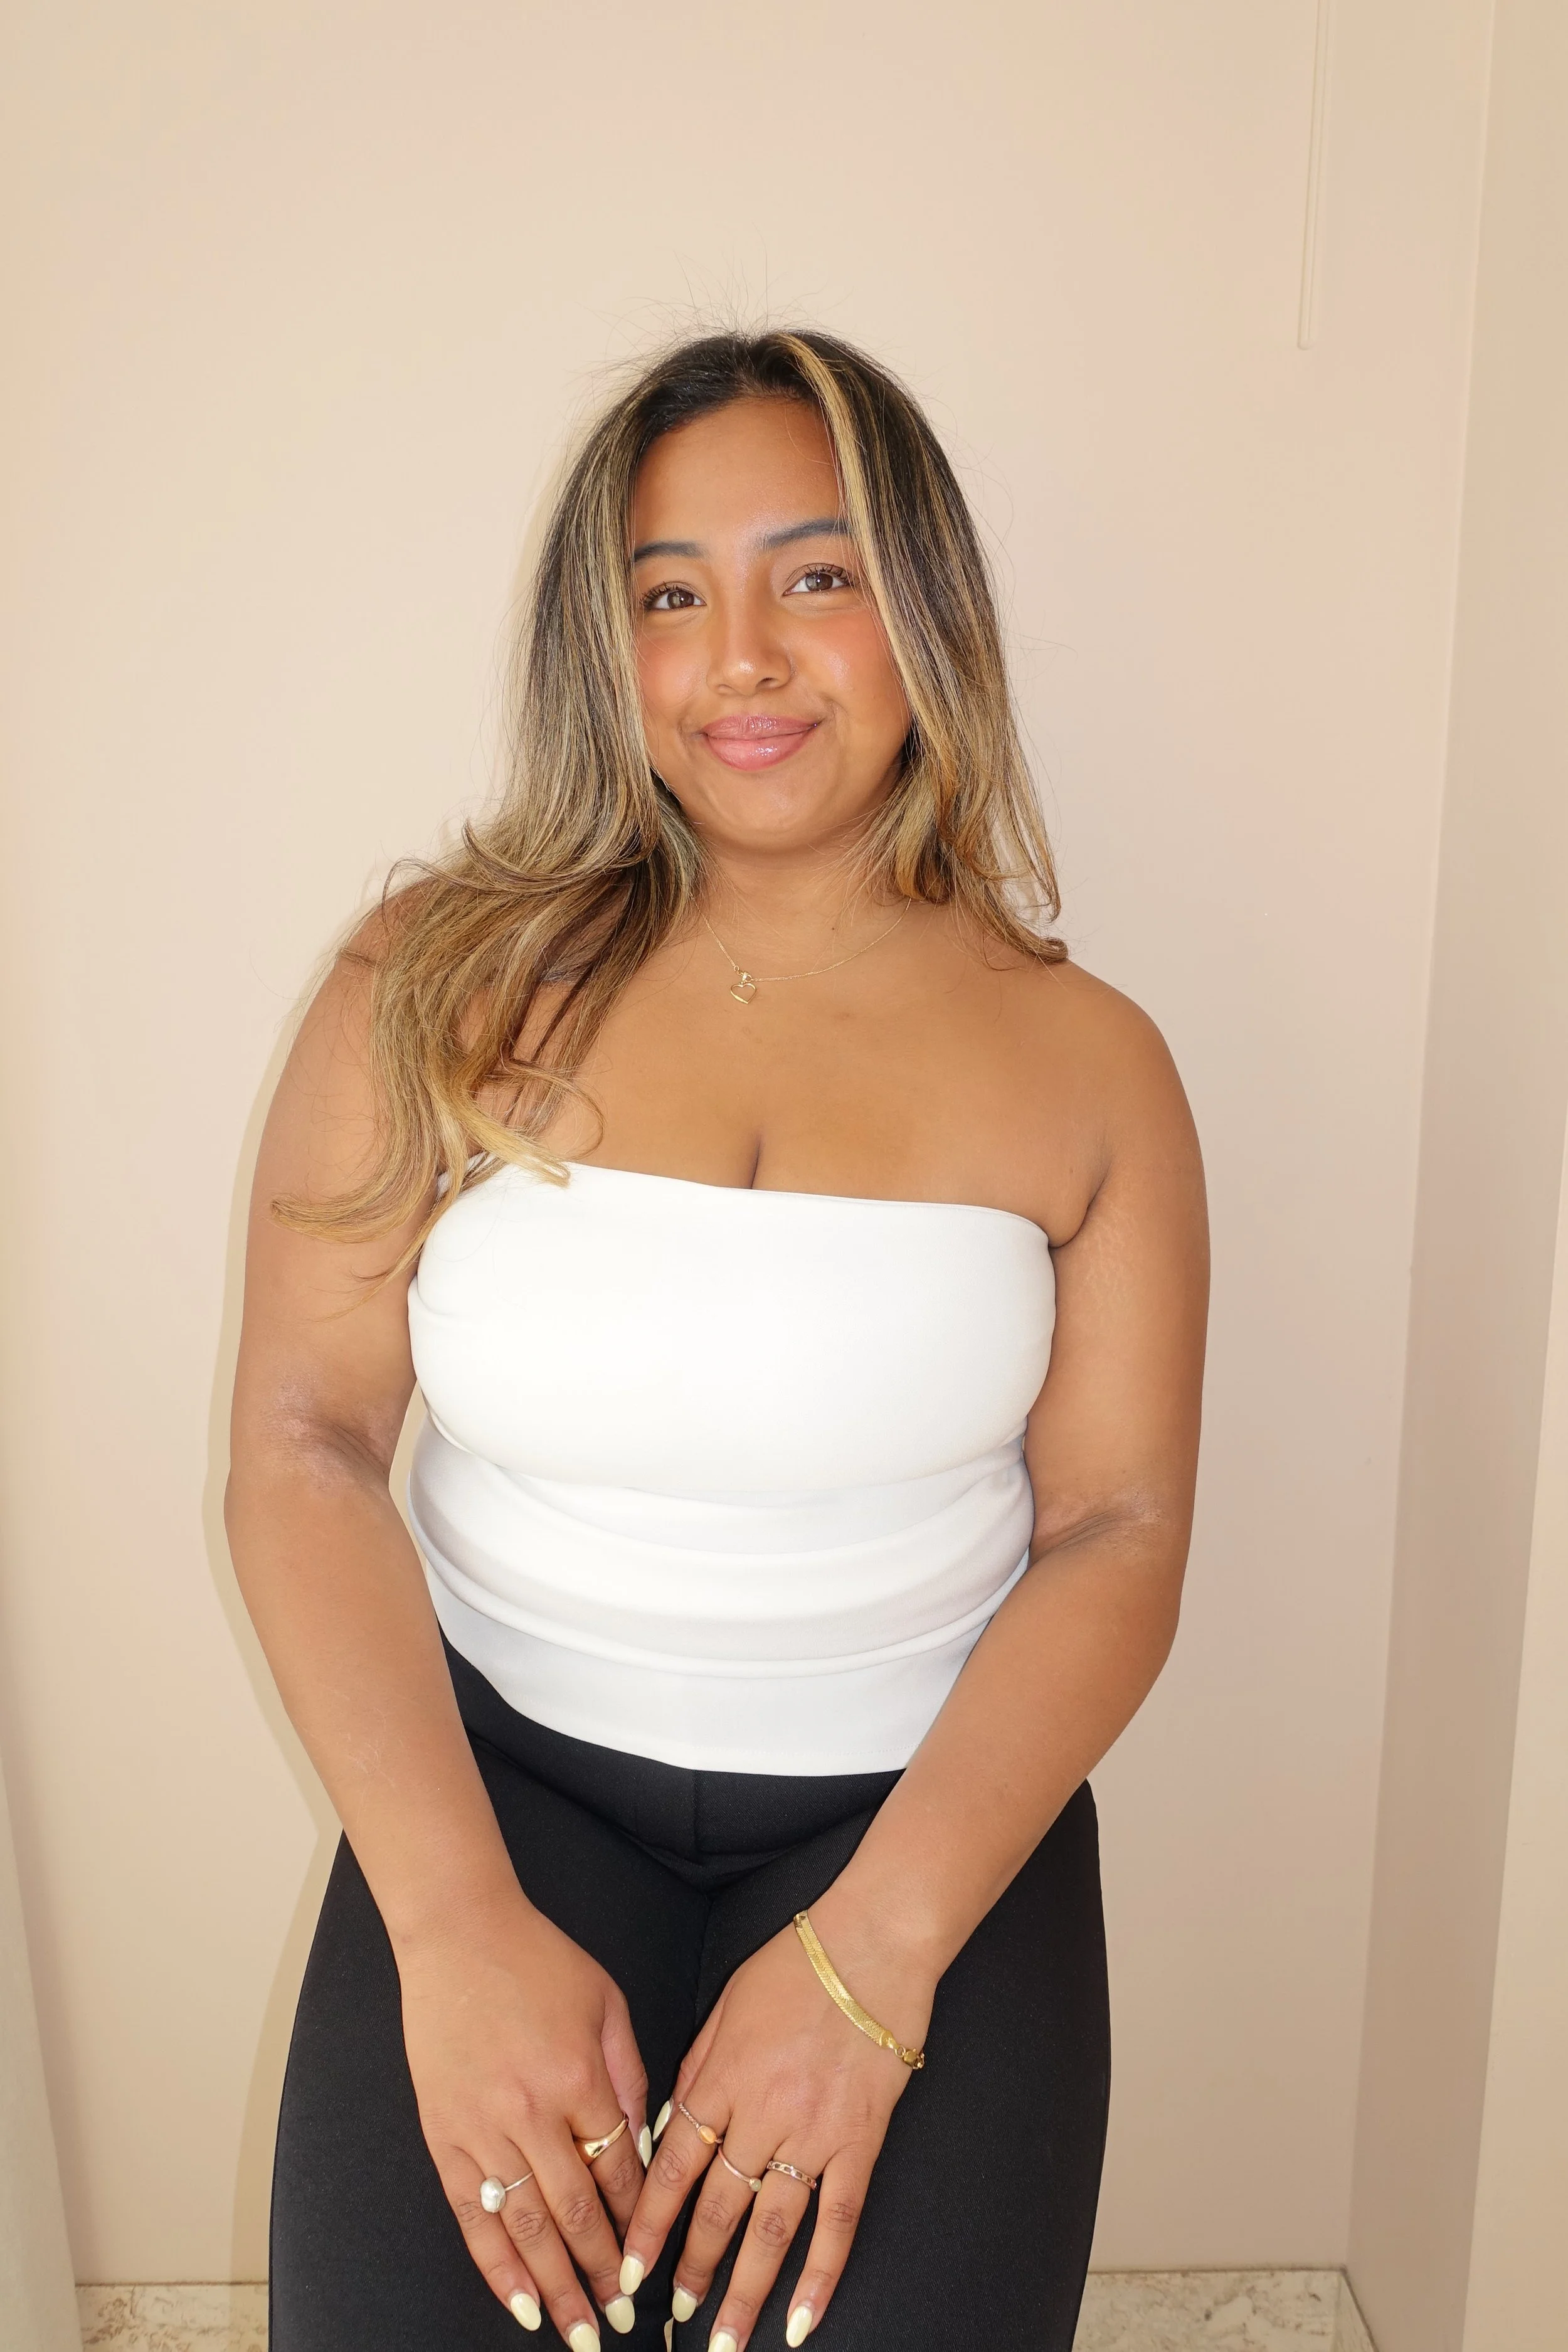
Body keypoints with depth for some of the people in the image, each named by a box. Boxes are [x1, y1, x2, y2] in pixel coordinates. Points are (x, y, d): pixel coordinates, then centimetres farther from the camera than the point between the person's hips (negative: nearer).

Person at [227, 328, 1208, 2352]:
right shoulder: (443, 987, -2)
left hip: (920, 1798, 1)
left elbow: (1118, 1536, -3)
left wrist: (868, 1959, -14)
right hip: (501, 1769, 0)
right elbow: (303, 1446, -4)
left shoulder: (1085, 1065, -1)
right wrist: (456, 1922, -14)